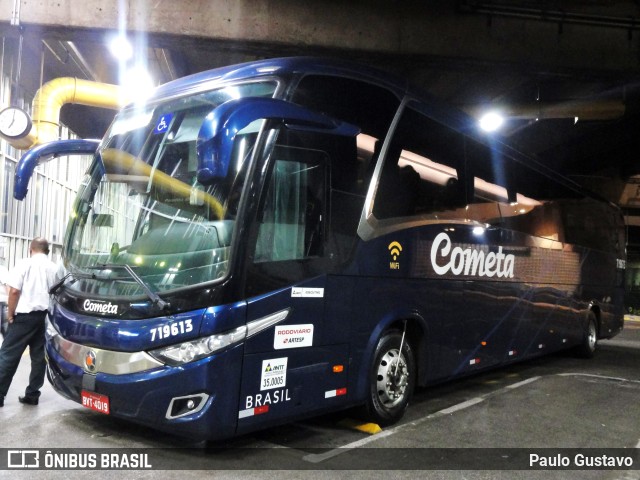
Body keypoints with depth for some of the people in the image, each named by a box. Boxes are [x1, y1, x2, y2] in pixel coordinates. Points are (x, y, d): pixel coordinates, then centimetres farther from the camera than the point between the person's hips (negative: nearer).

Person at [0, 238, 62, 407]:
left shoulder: (24, 264, -4)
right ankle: (32, 394, 13)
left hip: (25, 315, -4)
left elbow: (14, 291, -11)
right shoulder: (54, 269, 9)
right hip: (46, 316, 4)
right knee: (39, 356, 9)